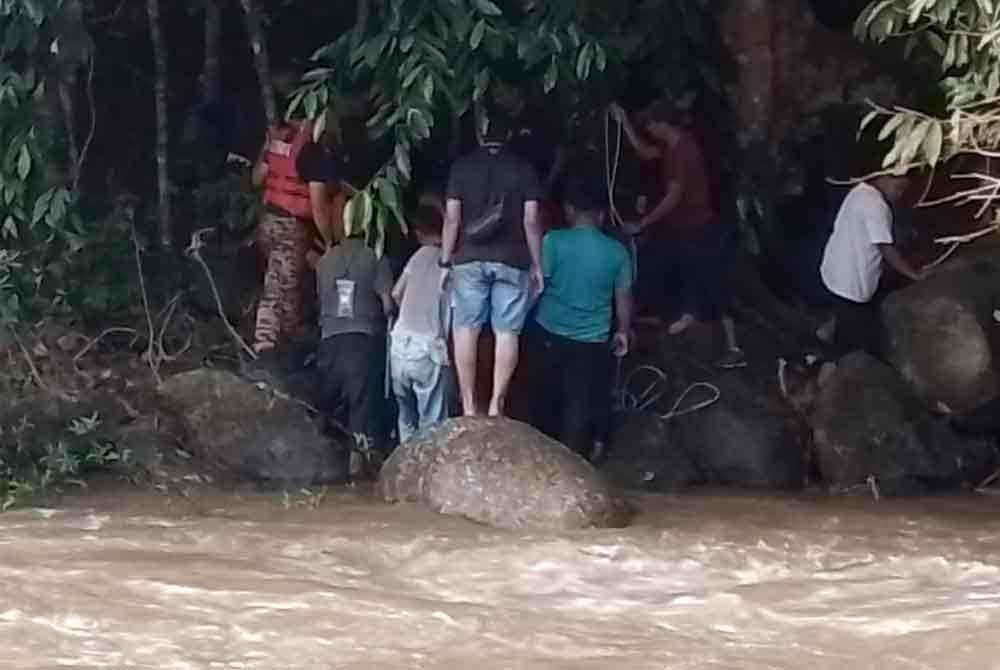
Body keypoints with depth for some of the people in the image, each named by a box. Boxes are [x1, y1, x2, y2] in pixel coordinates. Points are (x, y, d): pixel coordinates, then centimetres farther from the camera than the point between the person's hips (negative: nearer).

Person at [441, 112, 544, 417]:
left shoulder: (462, 166, 5)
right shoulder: (523, 169, 4)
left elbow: (452, 218, 1)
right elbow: (531, 221, 0)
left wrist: (446, 261, 7)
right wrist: (537, 265, 6)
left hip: (470, 259, 0)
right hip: (512, 261, 0)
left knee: (466, 330, 3)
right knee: (507, 333, 0)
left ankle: (468, 405, 0)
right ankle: (496, 404, -4)